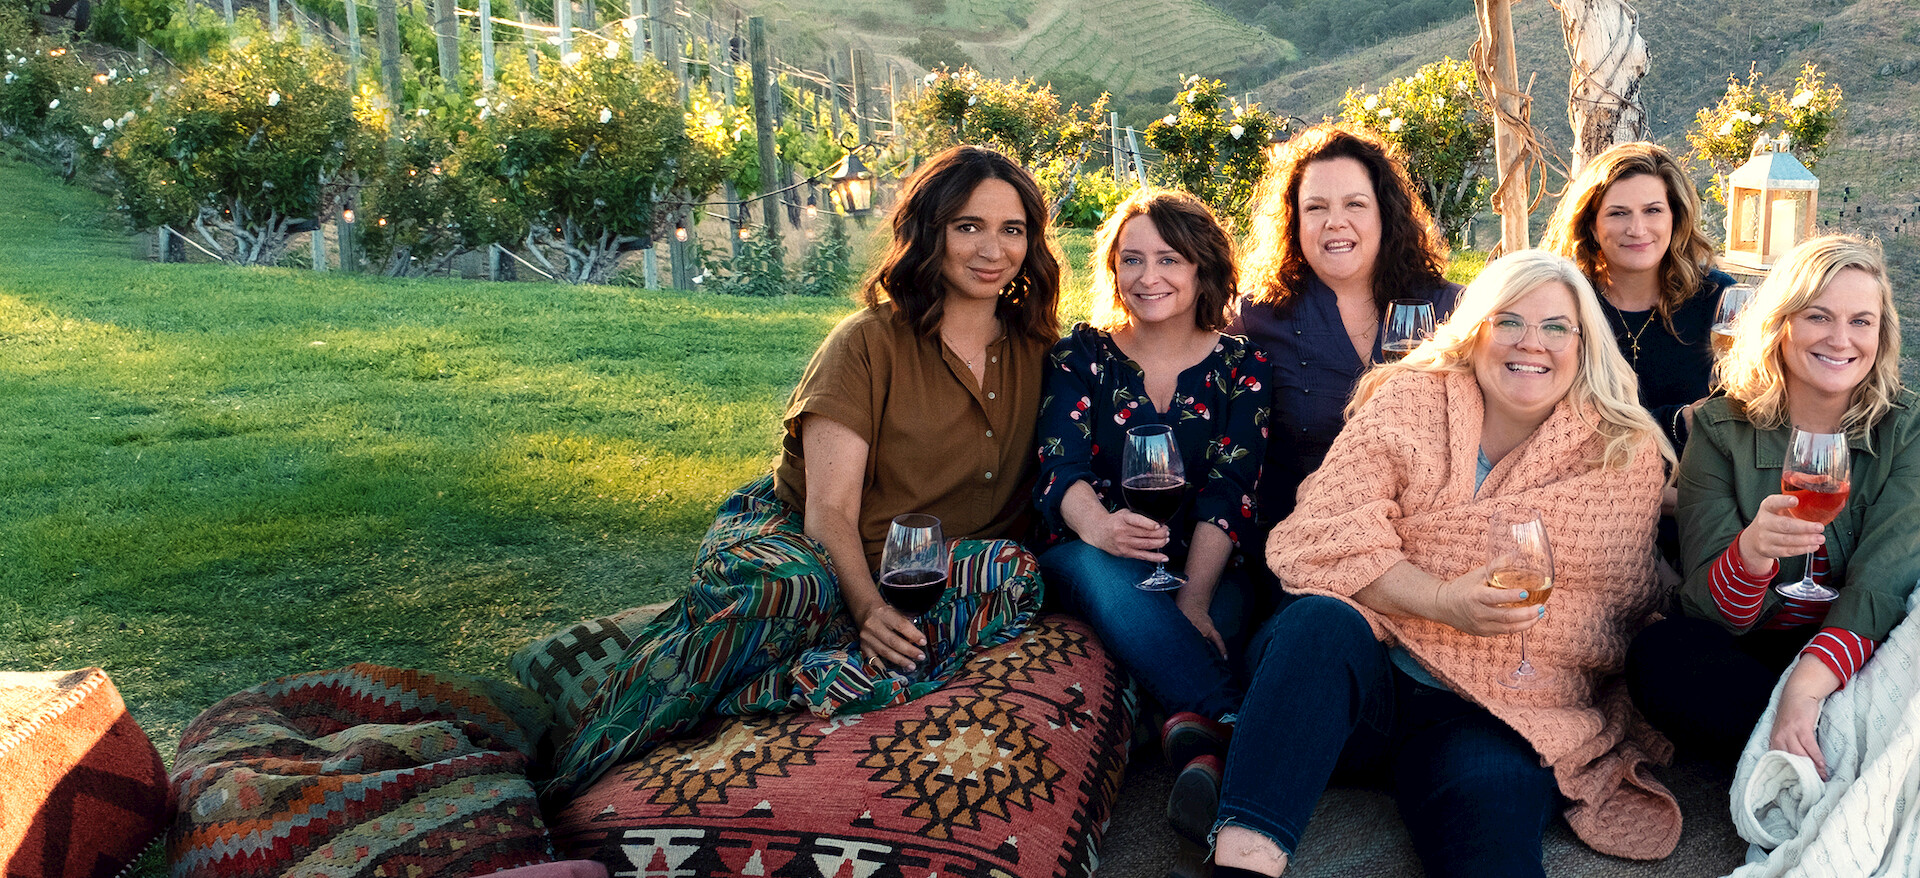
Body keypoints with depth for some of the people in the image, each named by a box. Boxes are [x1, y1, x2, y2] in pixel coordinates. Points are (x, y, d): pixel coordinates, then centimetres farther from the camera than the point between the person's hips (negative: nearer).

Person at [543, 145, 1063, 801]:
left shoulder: (1037, 348, 6)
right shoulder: (869, 342, -8)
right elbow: (829, 508, -15)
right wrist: (868, 608, -34)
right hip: (793, 535, -3)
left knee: (1013, 572, -30)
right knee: (782, 588, -40)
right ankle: (567, 784, -28)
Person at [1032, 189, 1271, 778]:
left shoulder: (1243, 369, 7)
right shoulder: (1080, 357, 8)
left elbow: (1229, 493, -7)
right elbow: (1061, 467, -8)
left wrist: (1193, 601, -24)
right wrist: (1099, 528, -35)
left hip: (1205, 571, 1)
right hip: (1092, 556, 0)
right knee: (1098, 571, -37)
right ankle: (1230, 724, -50)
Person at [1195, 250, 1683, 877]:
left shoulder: (1627, 455, 9)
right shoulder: (1409, 402, 5)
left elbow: (1617, 613, 14)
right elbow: (1323, 536, -7)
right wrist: (1442, 601, -20)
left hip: (1500, 714, 0)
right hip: (1363, 672, 0)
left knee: (1494, 796, -35)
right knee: (1321, 622, -35)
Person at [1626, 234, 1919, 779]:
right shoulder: (1720, 430, -2)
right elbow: (1713, 608, -10)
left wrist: (1807, 686, -34)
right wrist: (1750, 551, -35)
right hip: (1746, 653, 1)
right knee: (1657, 655, -31)